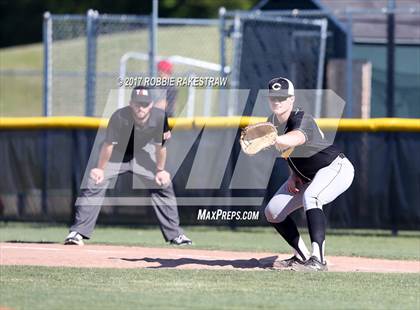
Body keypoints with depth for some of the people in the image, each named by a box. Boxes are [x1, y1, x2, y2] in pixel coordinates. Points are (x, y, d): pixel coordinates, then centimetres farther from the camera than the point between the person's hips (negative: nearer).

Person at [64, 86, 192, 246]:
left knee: (164, 185, -1)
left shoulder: (159, 117, -27)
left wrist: (160, 170, -5)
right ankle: (78, 232, -15)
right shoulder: (119, 117, -35)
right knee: (94, 184, -18)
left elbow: (160, 146, -14)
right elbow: (108, 144, -26)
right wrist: (100, 169, -19)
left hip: (141, 153, 3)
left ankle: (174, 234, 12)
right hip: (116, 154, -3)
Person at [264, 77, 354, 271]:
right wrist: (293, 174, -1)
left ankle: (318, 259, -44)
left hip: (336, 168, -9)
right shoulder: (273, 122, -3)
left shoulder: (302, 120, -28)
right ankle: (302, 257, 17)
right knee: (272, 212, 3)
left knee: (311, 197, -38)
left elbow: (295, 139, -54)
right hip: (307, 175, 9)